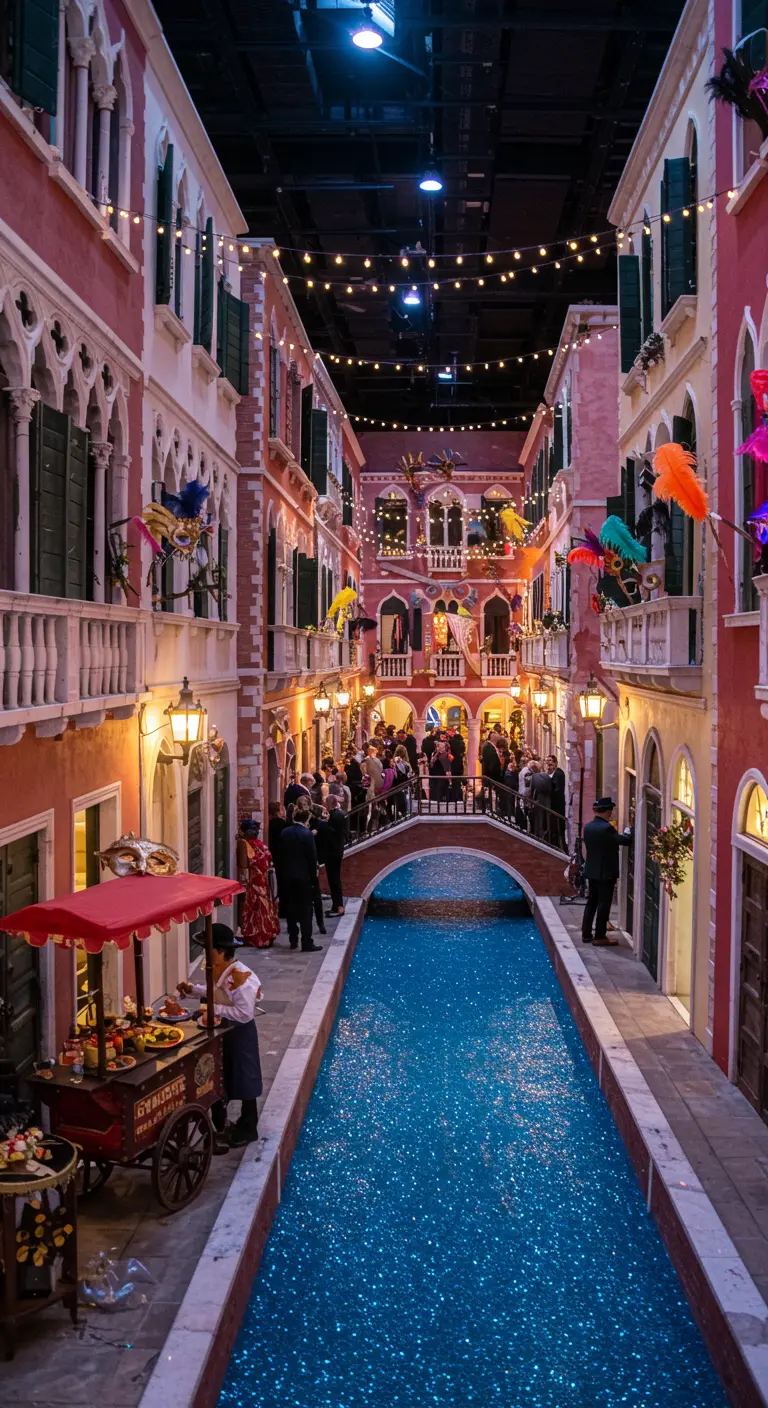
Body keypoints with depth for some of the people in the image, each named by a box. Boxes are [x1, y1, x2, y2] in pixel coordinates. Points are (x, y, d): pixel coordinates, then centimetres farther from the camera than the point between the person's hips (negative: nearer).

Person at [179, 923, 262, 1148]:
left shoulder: (242, 977, -29)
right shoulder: (217, 970, -1)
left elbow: (245, 1014, -31)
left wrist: (215, 1009, -29)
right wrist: (192, 989, 4)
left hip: (239, 1034, -9)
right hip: (221, 1032, 9)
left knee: (244, 1081, 9)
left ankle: (247, 1129, 27)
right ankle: (219, 1129, 36)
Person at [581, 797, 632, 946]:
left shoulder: (588, 827, 4)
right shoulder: (606, 828, -21)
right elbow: (626, 841, -16)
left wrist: (618, 834, 19)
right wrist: (627, 832, 7)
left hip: (592, 871, 7)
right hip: (606, 873, -7)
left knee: (591, 902, 14)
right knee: (603, 905, 1)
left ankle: (586, 934, 18)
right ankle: (600, 937, 6)